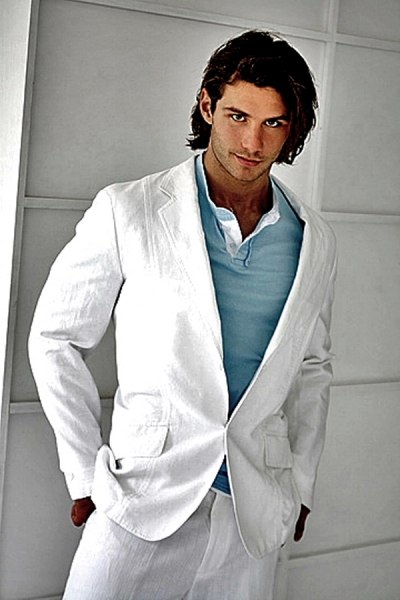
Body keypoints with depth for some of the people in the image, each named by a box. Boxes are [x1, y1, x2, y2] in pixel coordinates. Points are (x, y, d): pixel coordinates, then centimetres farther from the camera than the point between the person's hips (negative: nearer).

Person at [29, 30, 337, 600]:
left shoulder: (315, 242, 5)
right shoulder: (127, 211, -6)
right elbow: (56, 340, 0)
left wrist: (301, 484, 14)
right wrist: (86, 472, -2)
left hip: (255, 511, 3)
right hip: (146, 498, -3)